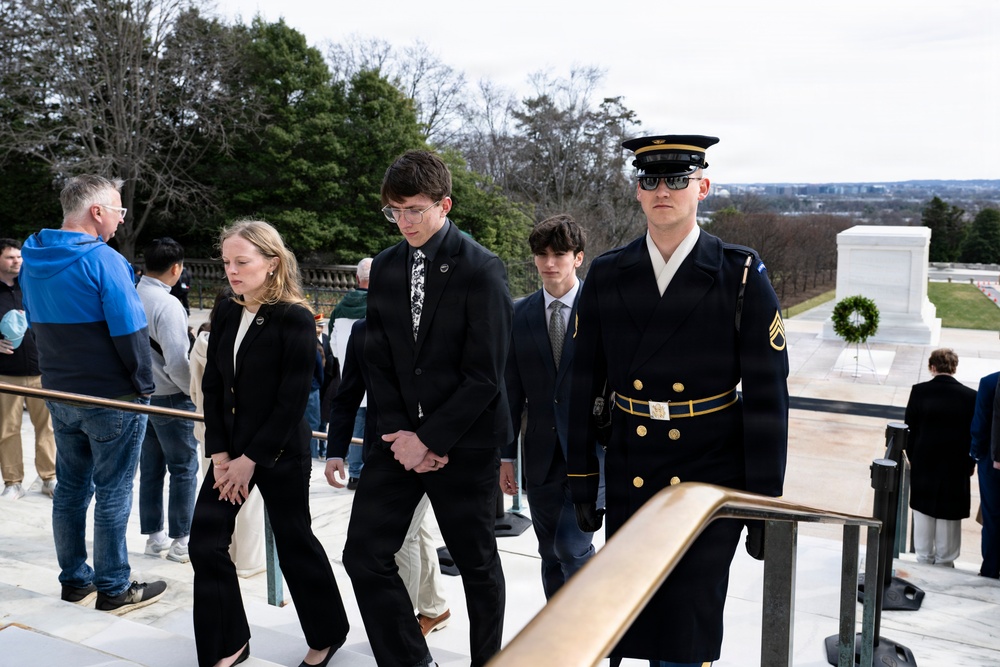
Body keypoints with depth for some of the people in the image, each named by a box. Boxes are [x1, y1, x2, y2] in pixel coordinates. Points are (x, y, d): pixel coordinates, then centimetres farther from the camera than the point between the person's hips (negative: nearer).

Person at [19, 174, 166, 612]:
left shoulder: (32, 261, 7)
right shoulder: (103, 260, -18)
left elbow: (37, 323, 16)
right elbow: (130, 332, -20)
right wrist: (143, 387, -9)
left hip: (60, 395, 8)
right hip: (113, 398, -8)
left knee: (70, 489, 16)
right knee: (112, 496, 3)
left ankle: (74, 580, 28)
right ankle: (114, 589, 13)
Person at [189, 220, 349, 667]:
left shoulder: (295, 319, -15)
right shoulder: (225, 316, 4)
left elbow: (293, 400, -17)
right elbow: (212, 388, 5)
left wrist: (251, 458, -15)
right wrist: (219, 452, -4)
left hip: (280, 452, -6)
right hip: (231, 449, 6)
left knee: (294, 542, 7)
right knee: (205, 543, 4)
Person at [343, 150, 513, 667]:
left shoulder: (481, 270, -10)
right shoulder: (384, 268, 6)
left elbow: (484, 375, -14)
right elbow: (378, 361, 6)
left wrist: (430, 439, -14)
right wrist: (400, 433, -6)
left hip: (464, 440, -5)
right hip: (401, 436, 5)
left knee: (477, 563, 10)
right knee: (364, 553, 1)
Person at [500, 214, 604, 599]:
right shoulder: (521, 315, 6)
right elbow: (512, 390, 8)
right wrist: (507, 455, 8)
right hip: (542, 458, 4)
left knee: (572, 547, -11)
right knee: (551, 555, 13)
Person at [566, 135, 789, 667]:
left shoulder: (742, 276, -7)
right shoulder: (605, 276, 1)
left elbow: (767, 396, -6)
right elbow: (586, 384, 6)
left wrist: (764, 503, -7)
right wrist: (581, 479, 5)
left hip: (711, 478, -3)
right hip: (629, 479, 3)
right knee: (629, 624, 12)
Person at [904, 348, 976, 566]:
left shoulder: (919, 391, -7)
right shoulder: (970, 396, -7)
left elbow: (910, 430, -2)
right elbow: (975, 434, -2)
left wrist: (912, 458, 9)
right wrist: (971, 463, 10)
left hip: (924, 463, 0)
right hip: (955, 467, 0)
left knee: (923, 513, 12)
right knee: (949, 516, 9)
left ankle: (924, 558, 20)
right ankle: (945, 560, 17)